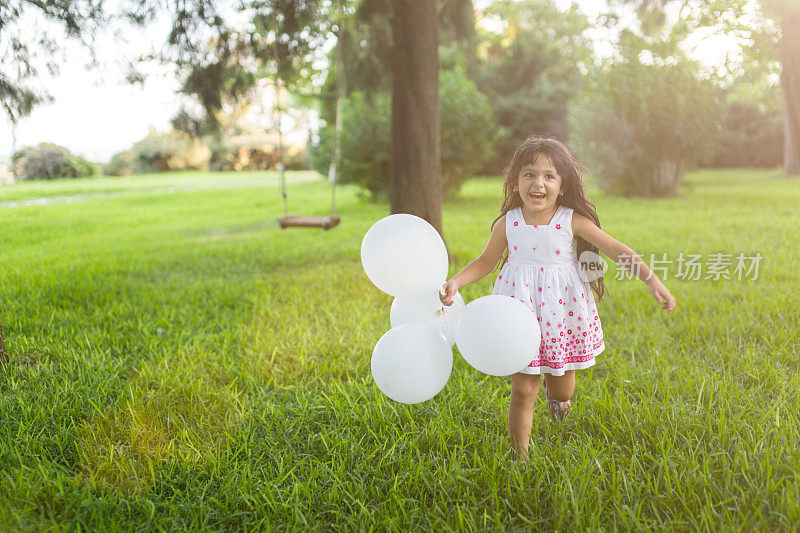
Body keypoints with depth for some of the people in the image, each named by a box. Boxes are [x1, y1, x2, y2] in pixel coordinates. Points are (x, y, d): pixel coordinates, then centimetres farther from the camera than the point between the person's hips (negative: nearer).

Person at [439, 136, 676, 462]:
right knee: (523, 391, 1)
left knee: (563, 390, 15)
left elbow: (615, 249, -9)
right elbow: (486, 261, 7)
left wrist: (652, 280, -17)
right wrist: (456, 282, -7)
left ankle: (555, 392, 54)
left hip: (561, 311, 1)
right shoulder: (507, 223, -5)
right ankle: (521, 458, 18)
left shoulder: (573, 221, -9)